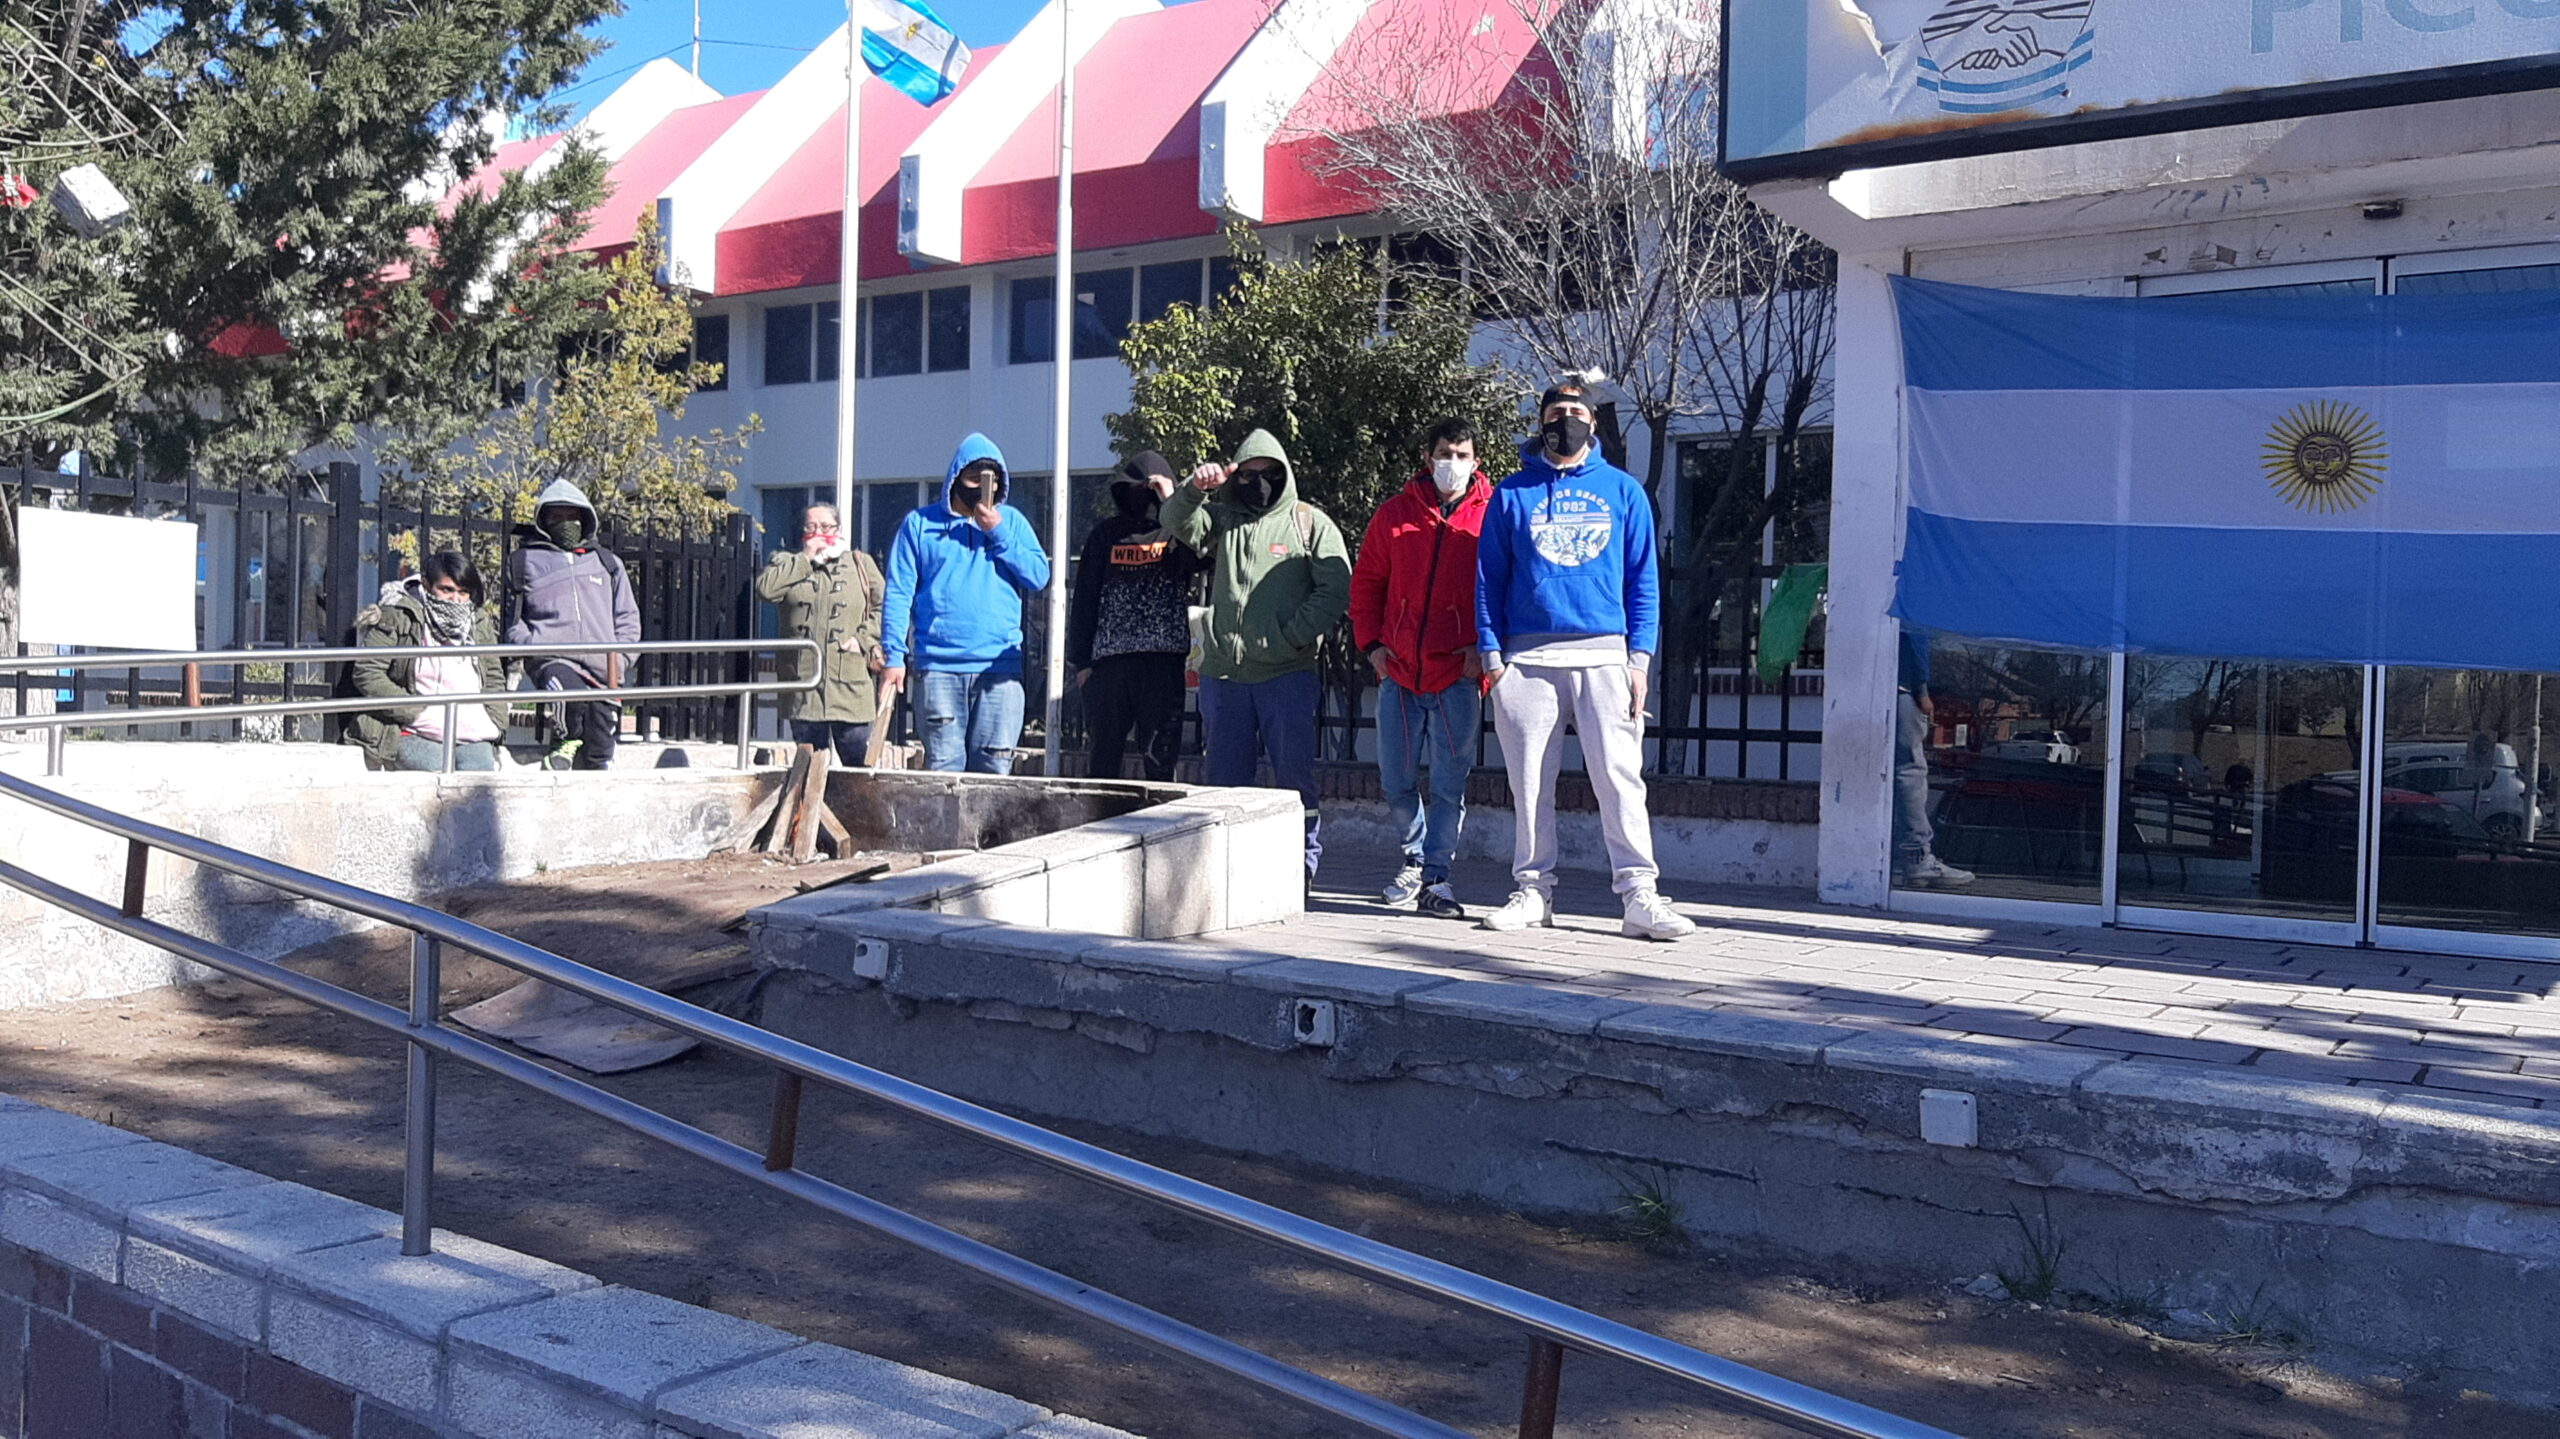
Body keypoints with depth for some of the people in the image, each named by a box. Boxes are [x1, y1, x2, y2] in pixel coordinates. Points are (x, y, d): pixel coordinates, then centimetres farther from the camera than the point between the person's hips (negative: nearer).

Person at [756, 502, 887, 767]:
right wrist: (805, 559, -4)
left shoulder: (861, 563, 13)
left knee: (858, 763, -2)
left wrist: (864, 639, -7)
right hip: (803, 687, 1)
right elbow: (765, 588, -7)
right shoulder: (788, 563, 14)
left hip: (851, 688, -1)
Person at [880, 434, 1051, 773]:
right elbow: (898, 594, 4)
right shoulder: (920, 523, 8)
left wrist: (998, 534, -5)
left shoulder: (1011, 520, 13)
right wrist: (894, 655, -5)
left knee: (994, 769, 0)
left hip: (1000, 668, 1)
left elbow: (1039, 576, 1)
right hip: (938, 666, -1)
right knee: (943, 766, -3)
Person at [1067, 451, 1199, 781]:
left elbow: (1196, 556, -16)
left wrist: (1171, 502, -12)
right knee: (1103, 756, 6)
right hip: (1109, 659, 2)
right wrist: (1080, 661, 6)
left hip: (1164, 660, -2)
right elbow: (1084, 597, 12)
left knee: (1159, 757, 0)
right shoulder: (1107, 532, 13)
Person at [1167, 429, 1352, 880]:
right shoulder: (1224, 520, 17)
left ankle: (1303, 860, 5)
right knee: (1225, 775, 7)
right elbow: (1180, 522, -1)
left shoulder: (1309, 522, 6)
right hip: (1224, 673, 3)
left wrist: (1289, 637, -11)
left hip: (1288, 674, -3)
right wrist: (1196, 489, -21)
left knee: (1295, 772, -4)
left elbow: (1336, 591, -2)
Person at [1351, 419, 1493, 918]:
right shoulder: (1395, 513, 7)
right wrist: (1371, 642, 5)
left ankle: (1436, 876, 9)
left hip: (1459, 672, -2)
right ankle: (1416, 854, 31)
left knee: (1450, 781, 0)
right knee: (1396, 780, 9)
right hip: (1398, 670, 3)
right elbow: (1366, 582, 14)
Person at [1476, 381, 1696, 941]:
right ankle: (1534, 890, 14)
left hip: (1604, 654, -1)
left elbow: (1643, 577, 9)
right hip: (1528, 658, 1)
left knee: (1619, 775, -7)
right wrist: (1491, 654, 0)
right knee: (1530, 782, 4)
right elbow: (1489, 578, 10)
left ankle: (1639, 895, -6)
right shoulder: (1512, 494, 11)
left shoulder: (1623, 490, 11)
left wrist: (1640, 657, -1)